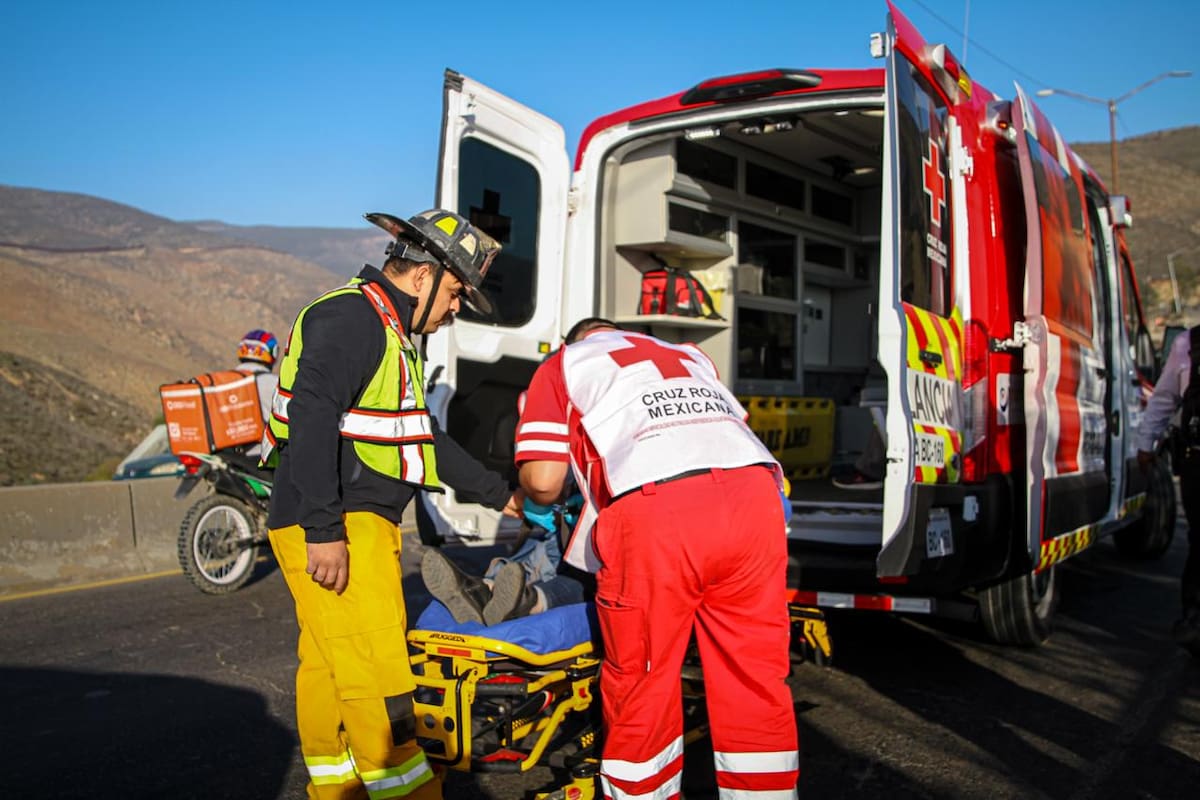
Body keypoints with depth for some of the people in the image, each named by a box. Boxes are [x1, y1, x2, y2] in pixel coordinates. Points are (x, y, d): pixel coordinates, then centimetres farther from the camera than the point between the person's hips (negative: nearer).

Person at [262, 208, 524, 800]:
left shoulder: (391, 334, 23)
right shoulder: (348, 317, -10)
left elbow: (426, 439, 27)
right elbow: (311, 418, -22)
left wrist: (498, 494, 28)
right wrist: (324, 530, -26)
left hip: (359, 525, 10)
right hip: (330, 532, -10)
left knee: (327, 667, 15)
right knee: (375, 676, -9)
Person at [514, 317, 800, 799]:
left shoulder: (563, 365, 23)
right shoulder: (690, 356, 35)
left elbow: (543, 480, 10)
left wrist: (544, 504, 34)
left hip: (655, 511, -4)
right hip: (754, 495, 5)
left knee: (642, 689, 11)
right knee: (756, 682, 14)